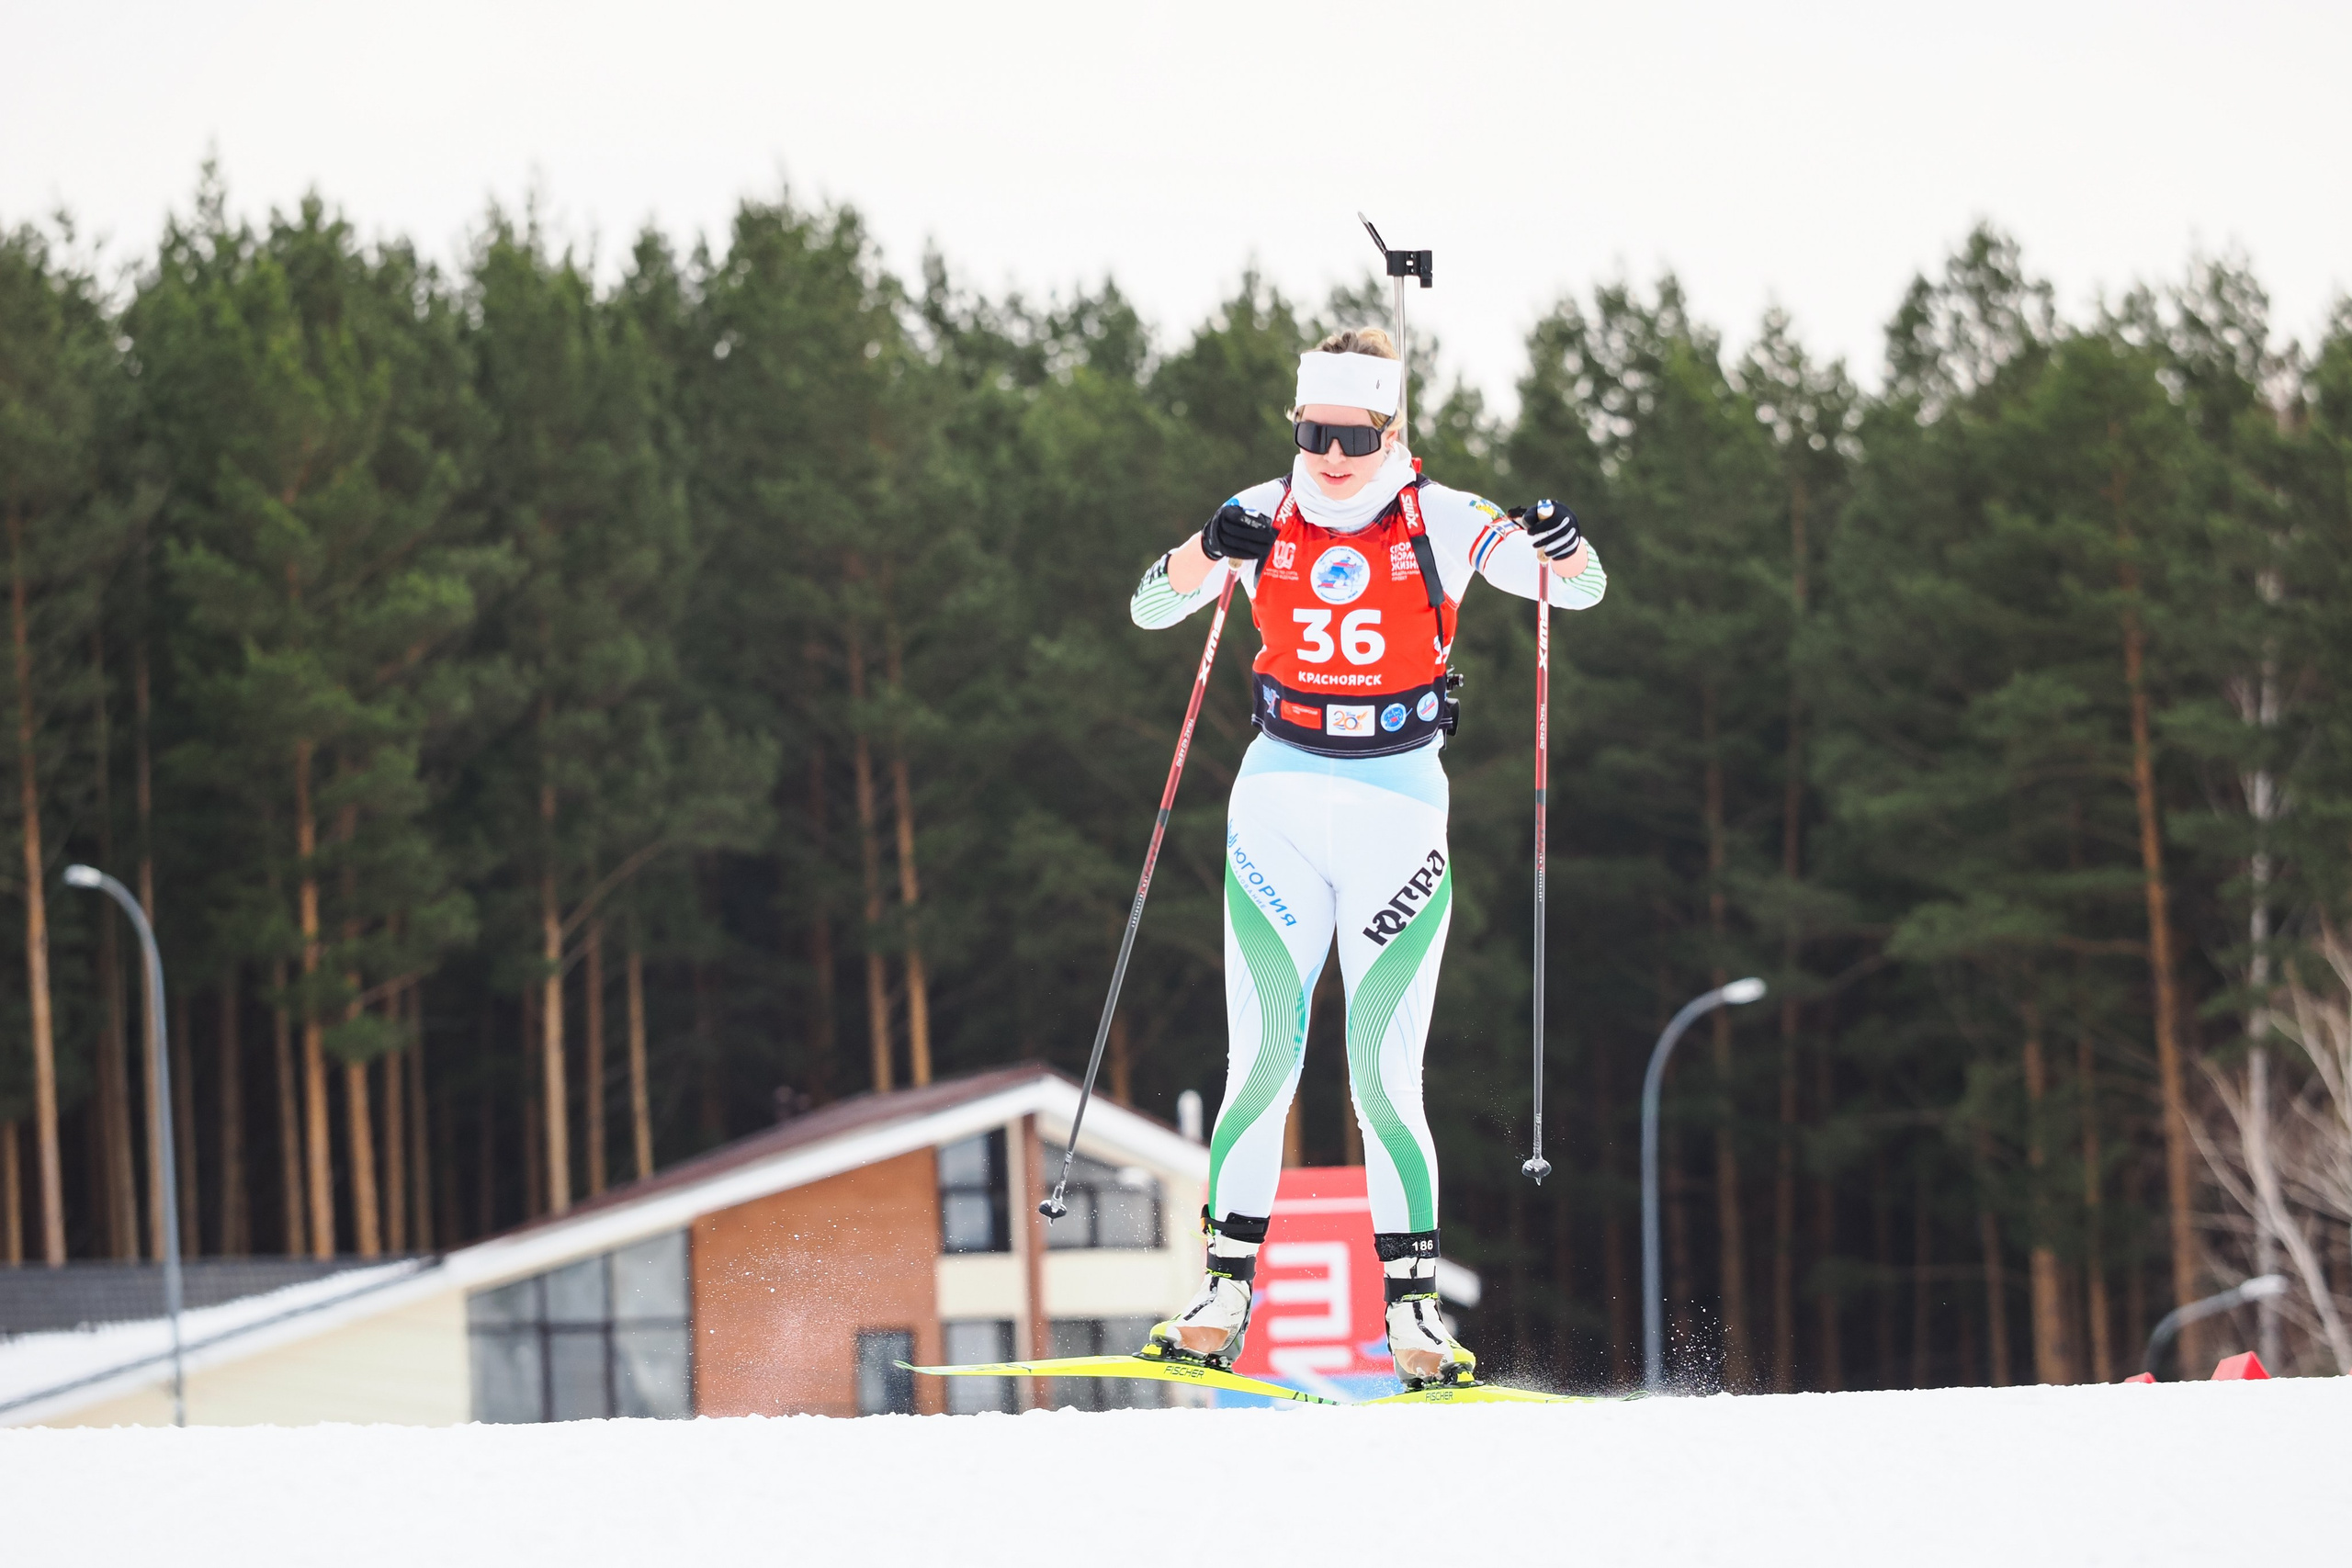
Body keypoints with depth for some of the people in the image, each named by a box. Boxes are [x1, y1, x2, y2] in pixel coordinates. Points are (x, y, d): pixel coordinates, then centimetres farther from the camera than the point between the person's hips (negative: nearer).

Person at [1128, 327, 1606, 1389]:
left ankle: (1411, 1305, 0)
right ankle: (1225, 1296, 2)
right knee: (1263, 1062, -4)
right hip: (1279, 803, 2)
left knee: (1385, 1077, -6)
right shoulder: (1265, 518, 2)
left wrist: (1562, 548, -26)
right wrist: (1210, 552, -22)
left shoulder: (1440, 523, -3)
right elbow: (1150, 608, -2)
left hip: (1399, 807, -2)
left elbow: (1580, 589, -2)